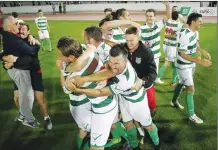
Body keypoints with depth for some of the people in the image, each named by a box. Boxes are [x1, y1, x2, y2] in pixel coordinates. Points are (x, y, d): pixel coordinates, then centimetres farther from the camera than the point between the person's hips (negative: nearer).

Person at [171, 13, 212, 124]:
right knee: (191, 89, -3)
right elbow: (183, 54, -29)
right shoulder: (185, 36, -29)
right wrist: (199, 61, -36)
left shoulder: (195, 32, -2)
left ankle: (174, 101, 47)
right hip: (183, 66, -8)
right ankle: (192, 115, 11)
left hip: (191, 64, 9)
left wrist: (203, 51, -3)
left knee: (181, 83, 24)